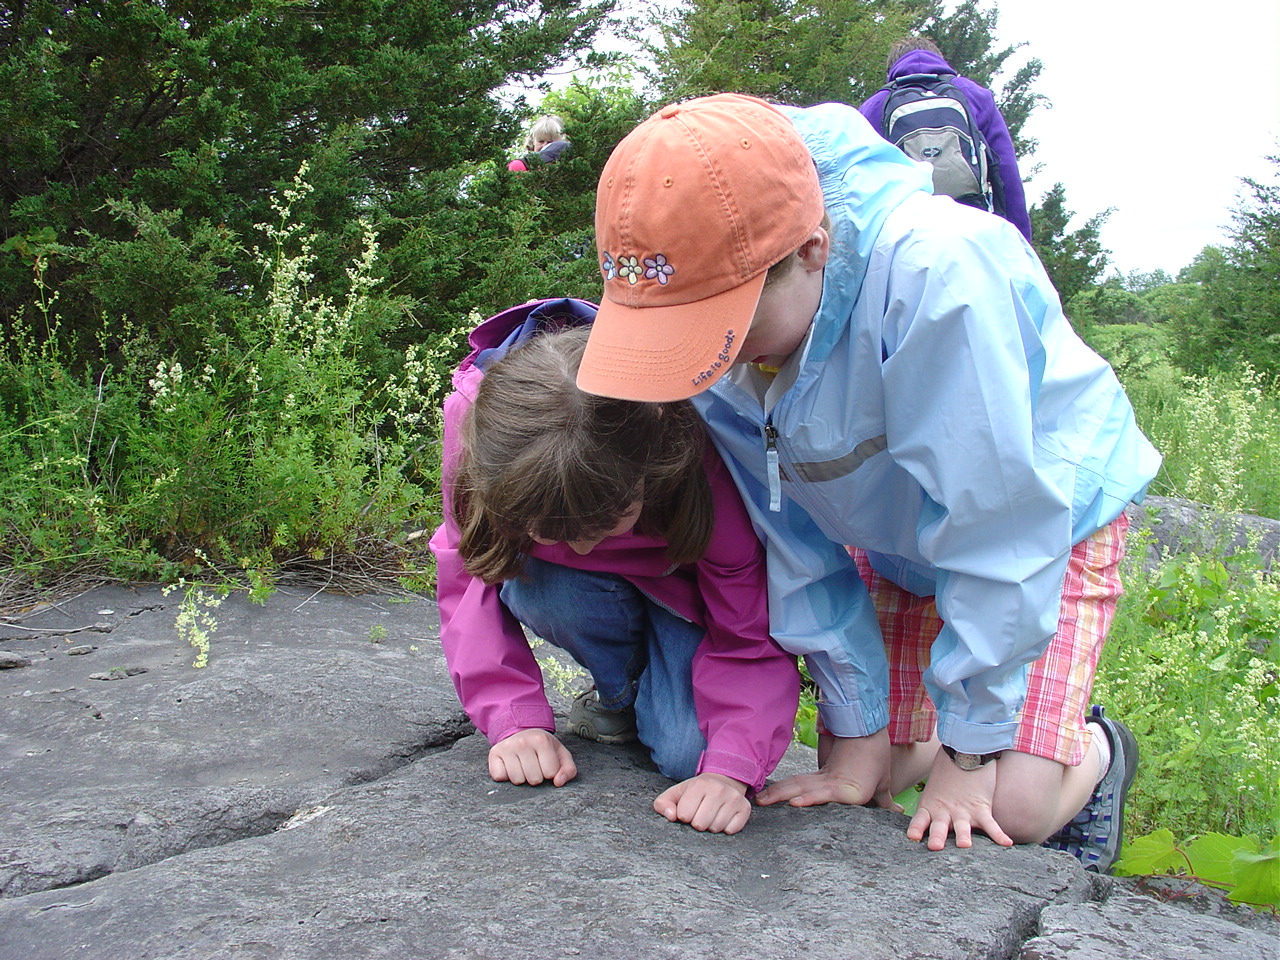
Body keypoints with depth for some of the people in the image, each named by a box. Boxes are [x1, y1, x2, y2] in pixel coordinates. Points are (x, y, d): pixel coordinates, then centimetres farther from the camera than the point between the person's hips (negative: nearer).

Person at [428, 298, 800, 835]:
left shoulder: (702, 452, -39)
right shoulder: (477, 413, -35)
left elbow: (752, 632, -29)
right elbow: (471, 577, -22)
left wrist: (731, 769, -44)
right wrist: (516, 721, -33)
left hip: (683, 582, -3)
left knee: (691, 752, -25)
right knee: (531, 585, -33)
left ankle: (657, 694, 12)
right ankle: (620, 691, -1)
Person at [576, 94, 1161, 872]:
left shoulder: (937, 270, -40)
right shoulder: (718, 326, -21)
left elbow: (996, 525, -31)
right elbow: (791, 534, -11)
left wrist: (971, 750, -21)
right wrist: (859, 732, -7)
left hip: (1054, 511, -4)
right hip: (896, 543, 5)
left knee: (1016, 807, -14)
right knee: (856, 786, -2)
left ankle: (1099, 752, 20)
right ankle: (928, 723, 29)